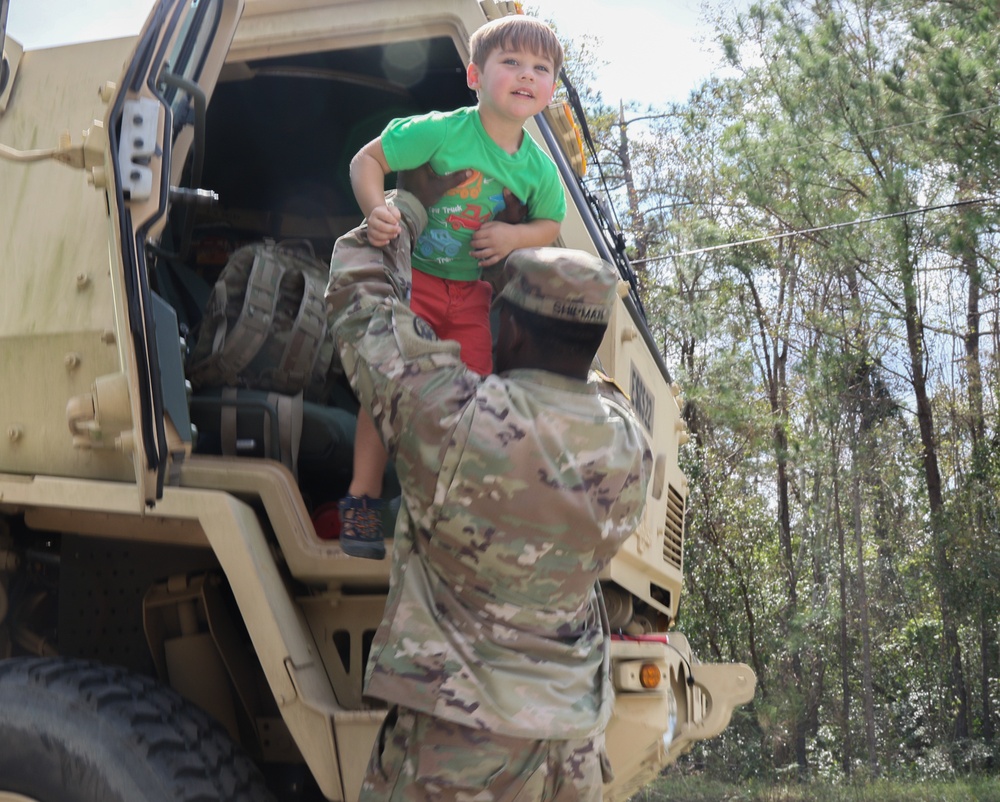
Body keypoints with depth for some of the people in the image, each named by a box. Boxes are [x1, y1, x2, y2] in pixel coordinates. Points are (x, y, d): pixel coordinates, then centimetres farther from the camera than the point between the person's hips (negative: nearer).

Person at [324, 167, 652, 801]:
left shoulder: (458, 422, -20)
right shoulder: (629, 445, -3)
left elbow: (360, 297, -6)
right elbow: (579, 381, 19)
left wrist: (409, 202, 10)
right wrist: (514, 244, 26)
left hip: (460, 733, -5)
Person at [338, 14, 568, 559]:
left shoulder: (539, 169, -5)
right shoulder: (441, 131, -18)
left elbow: (550, 226, 12)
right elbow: (366, 160, -12)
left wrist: (515, 236, -10)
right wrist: (376, 212, -29)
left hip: (472, 290, 4)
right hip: (410, 274, -4)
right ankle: (363, 498, 3)